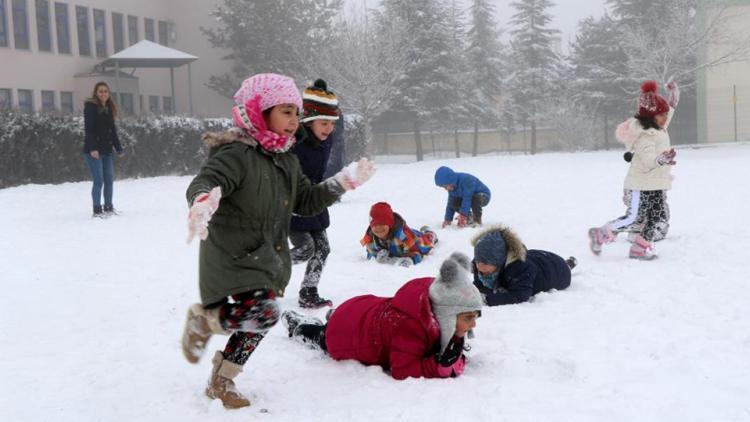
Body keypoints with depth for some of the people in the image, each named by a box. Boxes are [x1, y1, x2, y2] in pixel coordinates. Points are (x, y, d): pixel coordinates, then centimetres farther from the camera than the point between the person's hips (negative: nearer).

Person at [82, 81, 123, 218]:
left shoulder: (109, 108, 14)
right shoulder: (90, 107, -6)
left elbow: (113, 130, 18)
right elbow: (88, 129, -14)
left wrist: (118, 148, 12)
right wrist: (92, 148, -22)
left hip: (107, 150, 7)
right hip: (93, 150, -7)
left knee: (109, 180, 7)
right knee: (99, 180, -8)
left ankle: (109, 208, 17)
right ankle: (97, 210, -2)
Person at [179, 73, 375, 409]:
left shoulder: (286, 161, 10)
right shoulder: (235, 154, -18)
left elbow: (306, 202, 17)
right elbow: (202, 183, -32)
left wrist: (345, 182, 10)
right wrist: (203, 199, -56)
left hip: (269, 260, 9)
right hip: (233, 259, -9)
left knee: (255, 324, 15)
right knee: (263, 314, -25)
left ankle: (221, 382, 37)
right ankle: (202, 318, 4)